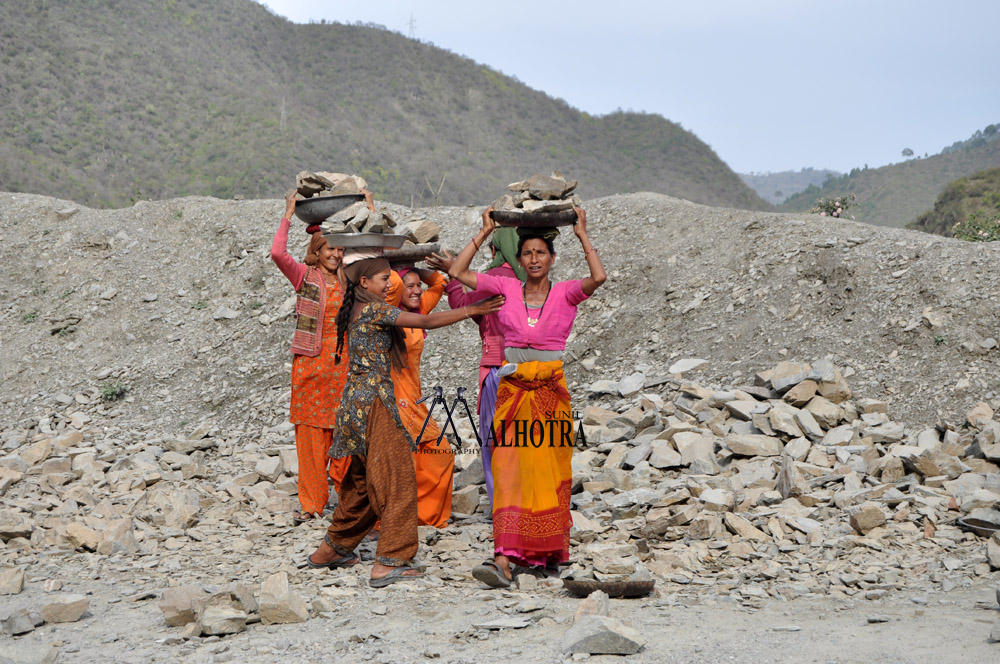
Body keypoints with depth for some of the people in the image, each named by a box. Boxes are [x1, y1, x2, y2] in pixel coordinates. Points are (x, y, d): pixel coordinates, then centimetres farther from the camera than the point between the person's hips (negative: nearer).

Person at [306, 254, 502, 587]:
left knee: (363, 480, 18)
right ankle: (388, 562, -11)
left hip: (357, 398, 9)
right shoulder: (374, 310, -12)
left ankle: (331, 548, 26)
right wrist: (472, 310, -12)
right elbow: (426, 321, -16)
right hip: (373, 400, -9)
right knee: (396, 478, -8)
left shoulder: (355, 310, 15)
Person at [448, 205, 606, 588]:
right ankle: (504, 560, -16)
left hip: (551, 391, -1)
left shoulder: (565, 294, 1)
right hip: (512, 389, 1)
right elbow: (457, 272, 1)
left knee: (549, 472, 4)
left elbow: (598, 277, -18)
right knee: (509, 470, -9)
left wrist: (582, 235, -9)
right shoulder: (506, 289, 6)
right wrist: (485, 232, 3)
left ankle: (551, 549, 22)